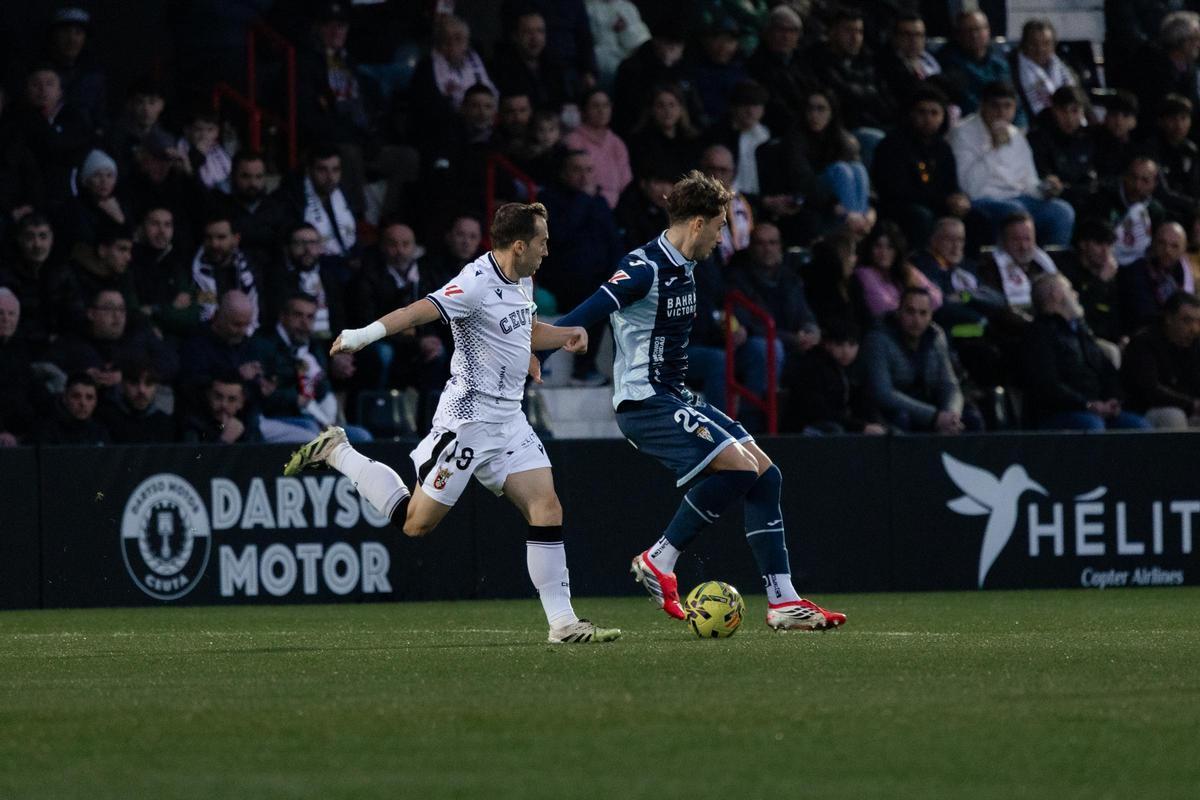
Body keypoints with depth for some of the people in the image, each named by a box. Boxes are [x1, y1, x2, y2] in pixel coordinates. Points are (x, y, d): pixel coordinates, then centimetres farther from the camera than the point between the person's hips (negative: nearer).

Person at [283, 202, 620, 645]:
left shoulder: (521, 280, 10)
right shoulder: (478, 283, -19)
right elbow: (422, 310, -33)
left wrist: (566, 335, 12)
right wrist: (368, 333, -46)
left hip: (508, 419, 8)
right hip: (468, 418, -8)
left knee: (547, 509, -4)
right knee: (416, 522, -1)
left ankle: (563, 622, -2)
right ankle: (337, 453, 17)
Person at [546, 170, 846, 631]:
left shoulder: (684, 268, 13)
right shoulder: (645, 268, -17)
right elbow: (594, 309, -30)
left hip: (675, 398, 10)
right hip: (644, 400, -10)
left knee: (765, 475, 4)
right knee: (740, 466, -22)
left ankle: (783, 603, 5)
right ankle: (659, 562, -10)